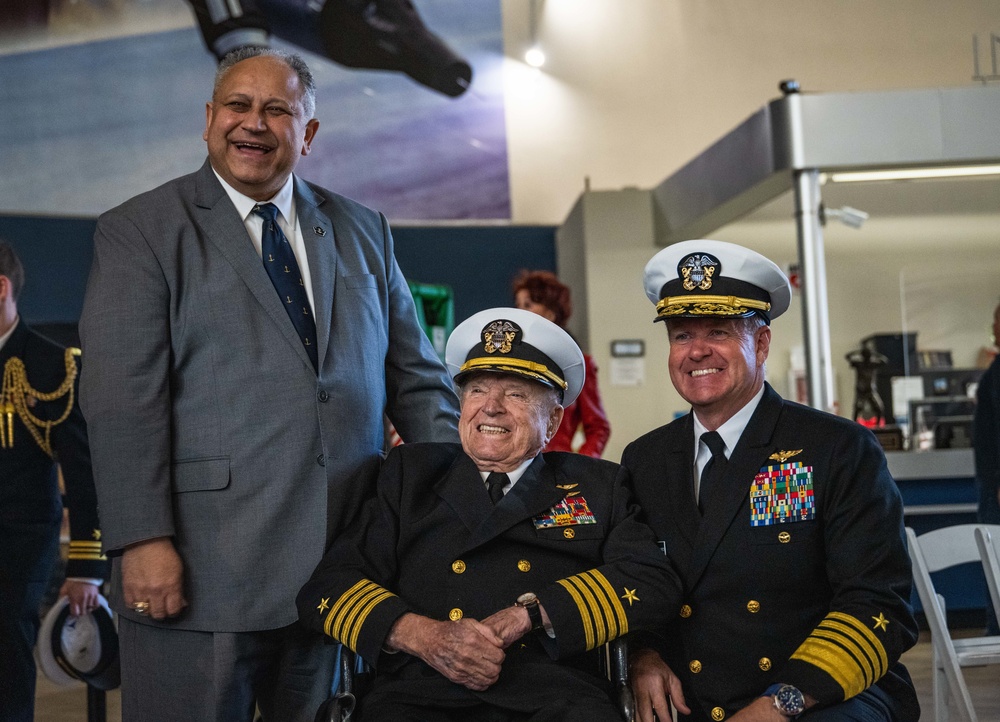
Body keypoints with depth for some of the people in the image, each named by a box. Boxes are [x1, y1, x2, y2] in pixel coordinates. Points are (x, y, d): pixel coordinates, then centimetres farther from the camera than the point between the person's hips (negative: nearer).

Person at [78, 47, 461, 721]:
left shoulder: (363, 232, 13)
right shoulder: (140, 230, 1)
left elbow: (417, 376, 13)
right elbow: (122, 396, -8)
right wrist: (143, 541, -15)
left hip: (342, 568, 4)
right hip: (199, 568, -3)